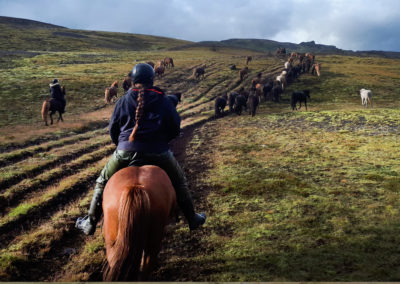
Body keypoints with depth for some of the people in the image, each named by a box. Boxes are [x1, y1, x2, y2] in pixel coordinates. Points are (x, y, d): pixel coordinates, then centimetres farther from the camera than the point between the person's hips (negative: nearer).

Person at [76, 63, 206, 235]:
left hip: (125, 151, 0)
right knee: (180, 182, 22)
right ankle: (193, 219, 30)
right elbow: (175, 129, 8)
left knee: (102, 182, 21)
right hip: (159, 152, 0)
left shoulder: (124, 100, 8)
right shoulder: (164, 101, 7)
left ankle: (90, 223, 24)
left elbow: (113, 129, 12)